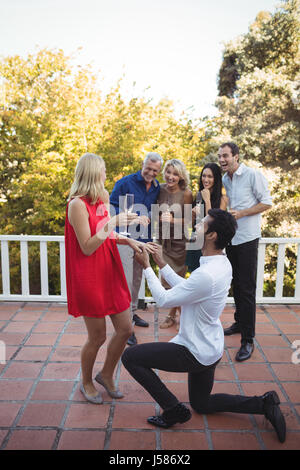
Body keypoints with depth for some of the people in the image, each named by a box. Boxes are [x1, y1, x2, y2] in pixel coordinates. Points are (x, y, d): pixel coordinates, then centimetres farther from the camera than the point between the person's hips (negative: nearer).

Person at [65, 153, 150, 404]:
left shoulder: (101, 199, 11)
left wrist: (128, 240, 4)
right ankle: (86, 383, 33)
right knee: (98, 337, 5)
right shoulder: (78, 204, -16)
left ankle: (106, 375, 34)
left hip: (110, 272, 8)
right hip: (89, 277, -8)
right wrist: (112, 223, -23)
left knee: (125, 329, 10)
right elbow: (87, 247, -17)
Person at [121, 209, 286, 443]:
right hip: (210, 348, 9)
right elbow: (185, 288, 7)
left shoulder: (206, 275, -33)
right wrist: (161, 263, 7)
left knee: (130, 357, -3)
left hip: (196, 352, -9)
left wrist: (146, 266, -13)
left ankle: (173, 409, 5)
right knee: (202, 404, 28)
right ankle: (264, 404, 18)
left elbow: (164, 300, -21)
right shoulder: (222, 263, -2)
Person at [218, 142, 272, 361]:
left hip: (247, 238, -7)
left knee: (247, 289, -6)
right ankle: (239, 323, 34)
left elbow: (267, 202, -8)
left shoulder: (253, 175, -9)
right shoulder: (224, 180, 11)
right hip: (230, 238, 7)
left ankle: (248, 340, 2)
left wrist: (241, 213, -18)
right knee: (236, 284, 17)